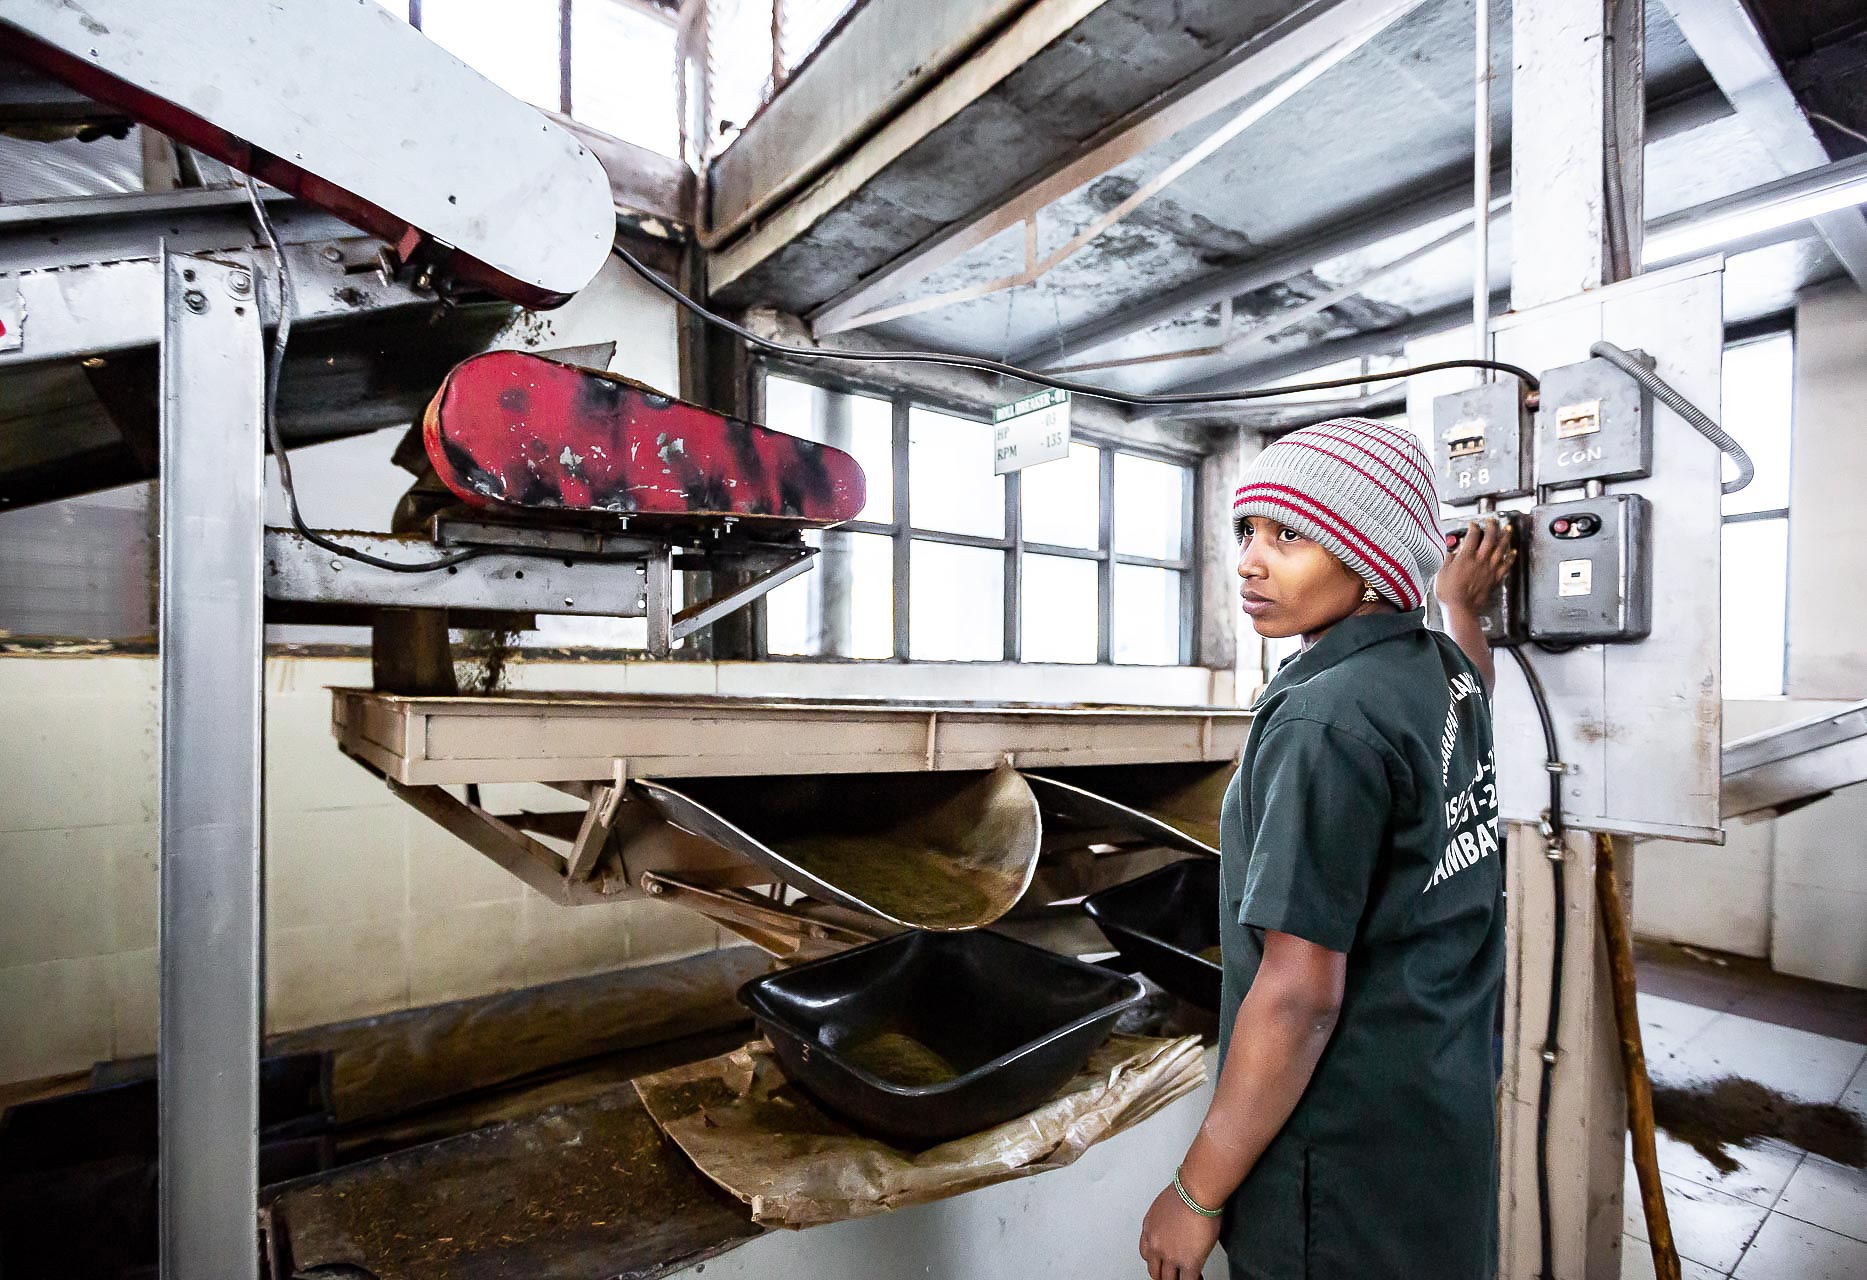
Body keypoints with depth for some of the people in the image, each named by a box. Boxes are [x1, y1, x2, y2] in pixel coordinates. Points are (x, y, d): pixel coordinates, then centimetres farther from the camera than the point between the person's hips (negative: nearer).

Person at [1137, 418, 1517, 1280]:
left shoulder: (1327, 719, -26)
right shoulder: (1446, 669, -1)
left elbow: (1300, 993, -26)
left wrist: (1196, 1195, -16)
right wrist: (1462, 605, 41)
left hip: (1346, 1160, -8)